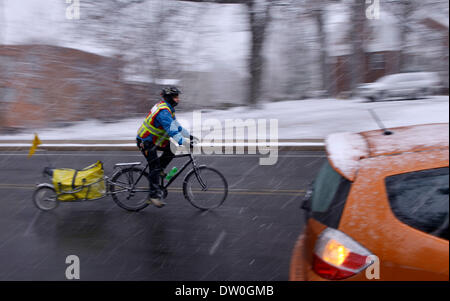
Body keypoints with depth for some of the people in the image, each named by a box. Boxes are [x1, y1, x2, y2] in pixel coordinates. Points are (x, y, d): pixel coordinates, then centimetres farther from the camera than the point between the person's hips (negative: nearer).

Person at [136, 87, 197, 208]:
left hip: (154, 139, 9)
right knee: (155, 168, -10)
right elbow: (172, 131, -34)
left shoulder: (168, 108, 8)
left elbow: (176, 125, 14)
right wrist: (185, 142, -39)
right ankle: (153, 196, -6)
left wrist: (189, 136, 9)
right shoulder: (163, 111, -25)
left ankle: (160, 169, 11)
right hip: (145, 142, -9)